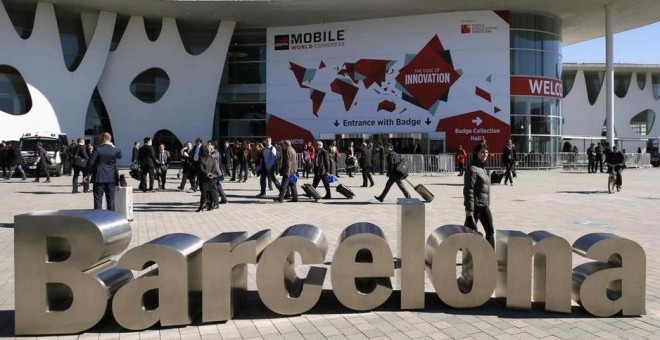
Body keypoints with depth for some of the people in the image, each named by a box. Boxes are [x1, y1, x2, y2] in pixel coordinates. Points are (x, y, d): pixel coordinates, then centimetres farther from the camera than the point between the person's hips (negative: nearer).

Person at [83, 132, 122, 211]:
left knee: (98, 199, 4)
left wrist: (86, 174, -3)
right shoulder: (116, 150, -3)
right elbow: (120, 156, 20)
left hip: (99, 178, -3)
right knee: (111, 199, 9)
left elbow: (90, 162, -11)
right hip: (111, 178, 3)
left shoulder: (97, 149, -11)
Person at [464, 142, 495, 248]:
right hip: (475, 206, -9)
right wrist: (469, 208, -22)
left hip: (484, 206, 9)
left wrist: (488, 203, 20)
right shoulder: (472, 169, -13)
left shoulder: (484, 169, 14)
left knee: (490, 231, 9)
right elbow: (468, 189, -19)